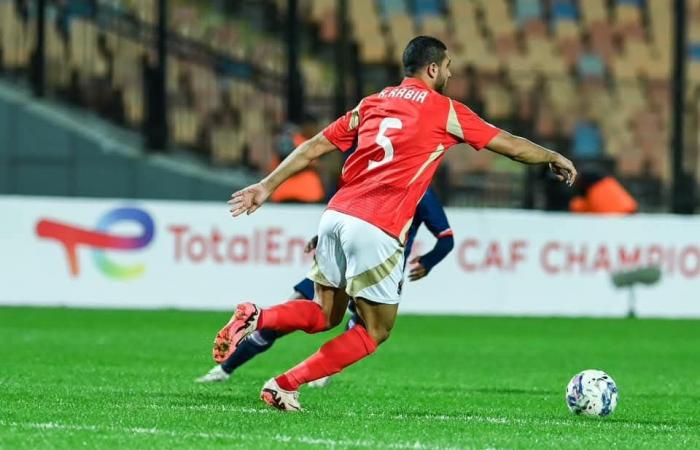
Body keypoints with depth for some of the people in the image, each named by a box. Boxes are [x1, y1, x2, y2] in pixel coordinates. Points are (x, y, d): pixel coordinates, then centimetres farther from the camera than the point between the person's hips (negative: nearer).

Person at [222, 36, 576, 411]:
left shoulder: (372, 103, 19)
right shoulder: (445, 111, 5)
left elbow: (315, 146, 14)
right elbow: (512, 146, 12)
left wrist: (267, 186, 14)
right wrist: (555, 159, 28)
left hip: (336, 214, 6)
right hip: (377, 229, -6)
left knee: (324, 315, 20)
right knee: (376, 331, 7)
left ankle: (256, 318, -8)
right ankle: (285, 385, -2)